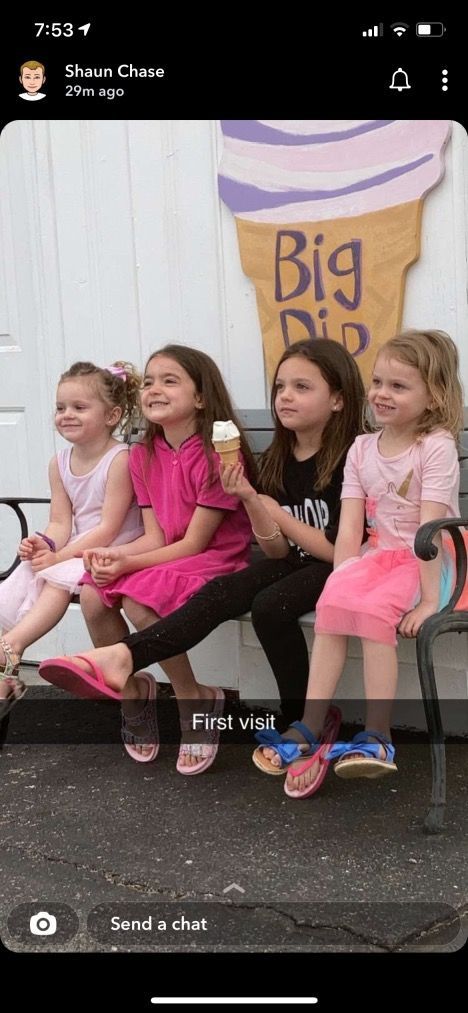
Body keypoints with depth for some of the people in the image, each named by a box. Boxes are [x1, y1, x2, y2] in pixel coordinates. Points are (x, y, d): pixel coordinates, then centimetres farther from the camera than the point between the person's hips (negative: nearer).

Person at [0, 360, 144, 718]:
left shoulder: (121, 458, -15)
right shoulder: (60, 463, 6)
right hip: (74, 550, 7)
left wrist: (60, 556, -23)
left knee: (60, 578, -32)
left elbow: (108, 529, -19)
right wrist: (46, 545, -20)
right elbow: (61, 523, 3)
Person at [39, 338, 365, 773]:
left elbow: (338, 550, -16)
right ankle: (124, 657, -31)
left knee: (270, 605, -31)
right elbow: (277, 550, 4)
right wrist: (250, 500, -13)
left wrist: (275, 511, -12)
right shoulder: (276, 460, 6)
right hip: (293, 563, 6)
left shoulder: (350, 459, -14)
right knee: (220, 593, -19)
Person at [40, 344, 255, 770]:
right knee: (93, 595, -16)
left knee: (139, 600, -30)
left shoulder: (219, 453, -17)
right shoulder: (144, 455, 5)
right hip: (167, 557, 7)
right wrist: (114, 555, -18)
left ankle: (196, 700, -9)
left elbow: (193, 543, -17)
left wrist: (127, 564, -23)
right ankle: (131, 688, 6)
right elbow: (155, 536, 2)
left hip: (218, 560, -7)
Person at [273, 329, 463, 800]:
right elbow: (349, 530, 0)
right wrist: (341, 582, -14)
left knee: (374, 610, -31)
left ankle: (376, 736, -24)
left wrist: (429, 599, -22)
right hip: (378, 555, 5)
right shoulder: (362, 449, 7)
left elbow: (430, 529, -18)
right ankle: (310, 730, -24)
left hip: (428, 563, -4)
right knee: (332, 604, -24)